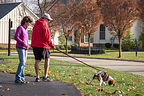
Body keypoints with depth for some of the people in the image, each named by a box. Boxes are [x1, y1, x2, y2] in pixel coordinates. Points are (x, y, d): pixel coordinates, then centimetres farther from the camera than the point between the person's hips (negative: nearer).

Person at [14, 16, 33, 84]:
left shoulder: (25, 29, 18)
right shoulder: (20, 28, -6)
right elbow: (16, 37, -15)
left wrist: (27, 45, 11)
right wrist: (23, 43, -20)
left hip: (25, 48, 8)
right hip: (20, 48, -8)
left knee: (23, 63, 6)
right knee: (22, 62, -14)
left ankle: (22, 78, 10)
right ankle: (17, 78, -11)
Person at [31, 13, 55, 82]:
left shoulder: (36, 25, 17)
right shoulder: (44, 25, -9)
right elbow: (47, 37, -13)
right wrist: (51, 45, -4)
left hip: (35, 45, 8)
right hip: (42, 45, -7)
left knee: (37, 60, 6)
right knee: (47, 59, 3)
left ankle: (37, 77, 7)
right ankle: (45, 76, 1)